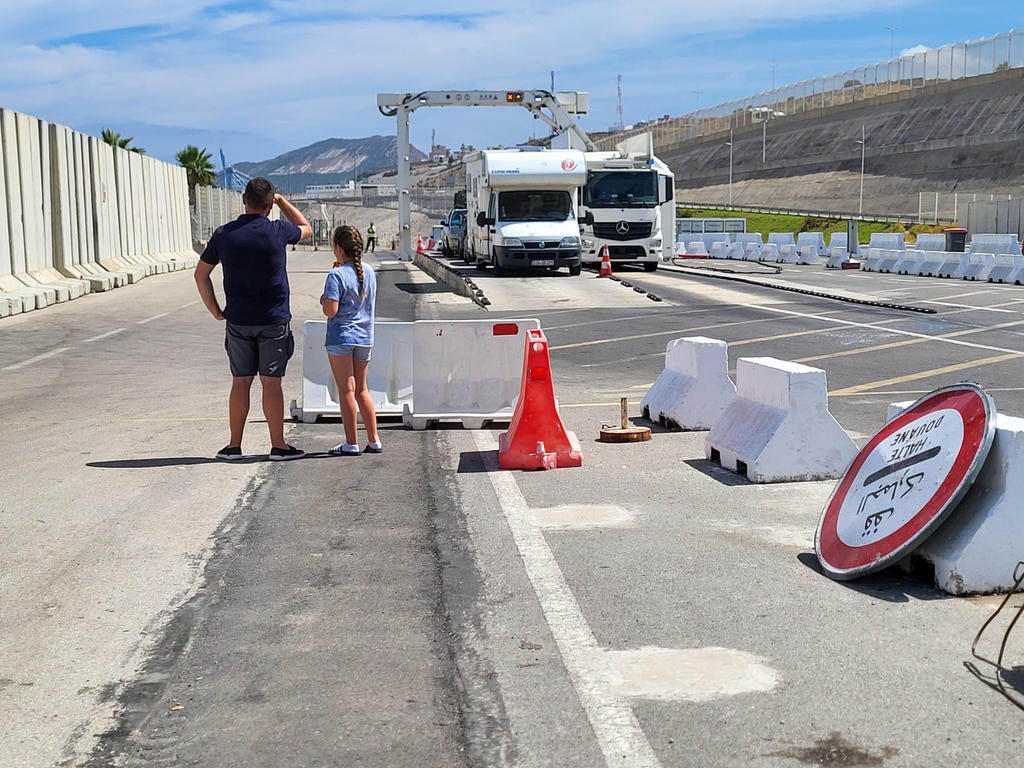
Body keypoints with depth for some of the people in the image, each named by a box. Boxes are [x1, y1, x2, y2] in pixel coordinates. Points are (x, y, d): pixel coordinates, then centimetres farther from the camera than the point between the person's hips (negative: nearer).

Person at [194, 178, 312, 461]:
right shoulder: (277, 232, -9)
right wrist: (282, 201, 20)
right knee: (271, 382, 1)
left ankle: (234, 445, 14)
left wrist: (215, 310, 13)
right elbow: (306, 228, 14)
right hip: (273, 321, -3)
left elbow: (201, 274, 6)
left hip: (237, 321, 3)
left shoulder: (224, 234, -1)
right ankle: (278, 446, 7)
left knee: (240, 382, 9)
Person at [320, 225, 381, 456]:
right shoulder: (369, 273, 6)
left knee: (347, 391, -1)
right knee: (361, 390, 16)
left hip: (341, 337, -6)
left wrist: (323, 300, 1)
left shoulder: (337, 275, -15)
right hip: (364, 337, 7)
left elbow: (331, 310, -22)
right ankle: (373, 440, 16)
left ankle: (352, 444, 2)